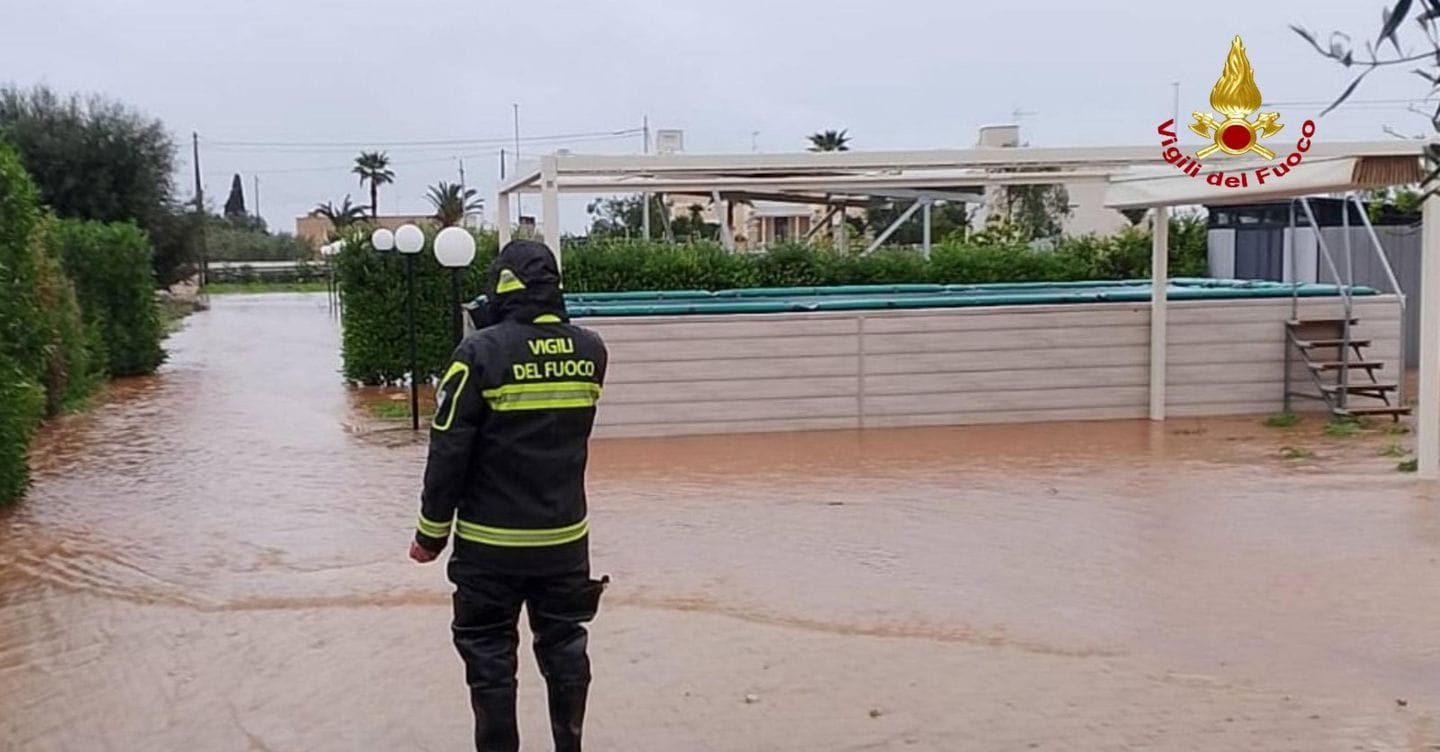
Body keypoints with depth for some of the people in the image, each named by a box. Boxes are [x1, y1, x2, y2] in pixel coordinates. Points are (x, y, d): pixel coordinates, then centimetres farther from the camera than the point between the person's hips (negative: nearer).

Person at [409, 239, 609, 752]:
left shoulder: (482, 352, -15)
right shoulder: (590, 351, -1)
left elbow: (449, 451, -13)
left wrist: (432, 532, -3)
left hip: (491, 541, -4)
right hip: (565, 536, 4)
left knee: (490, 656, 8)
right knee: (564, 647, 16)